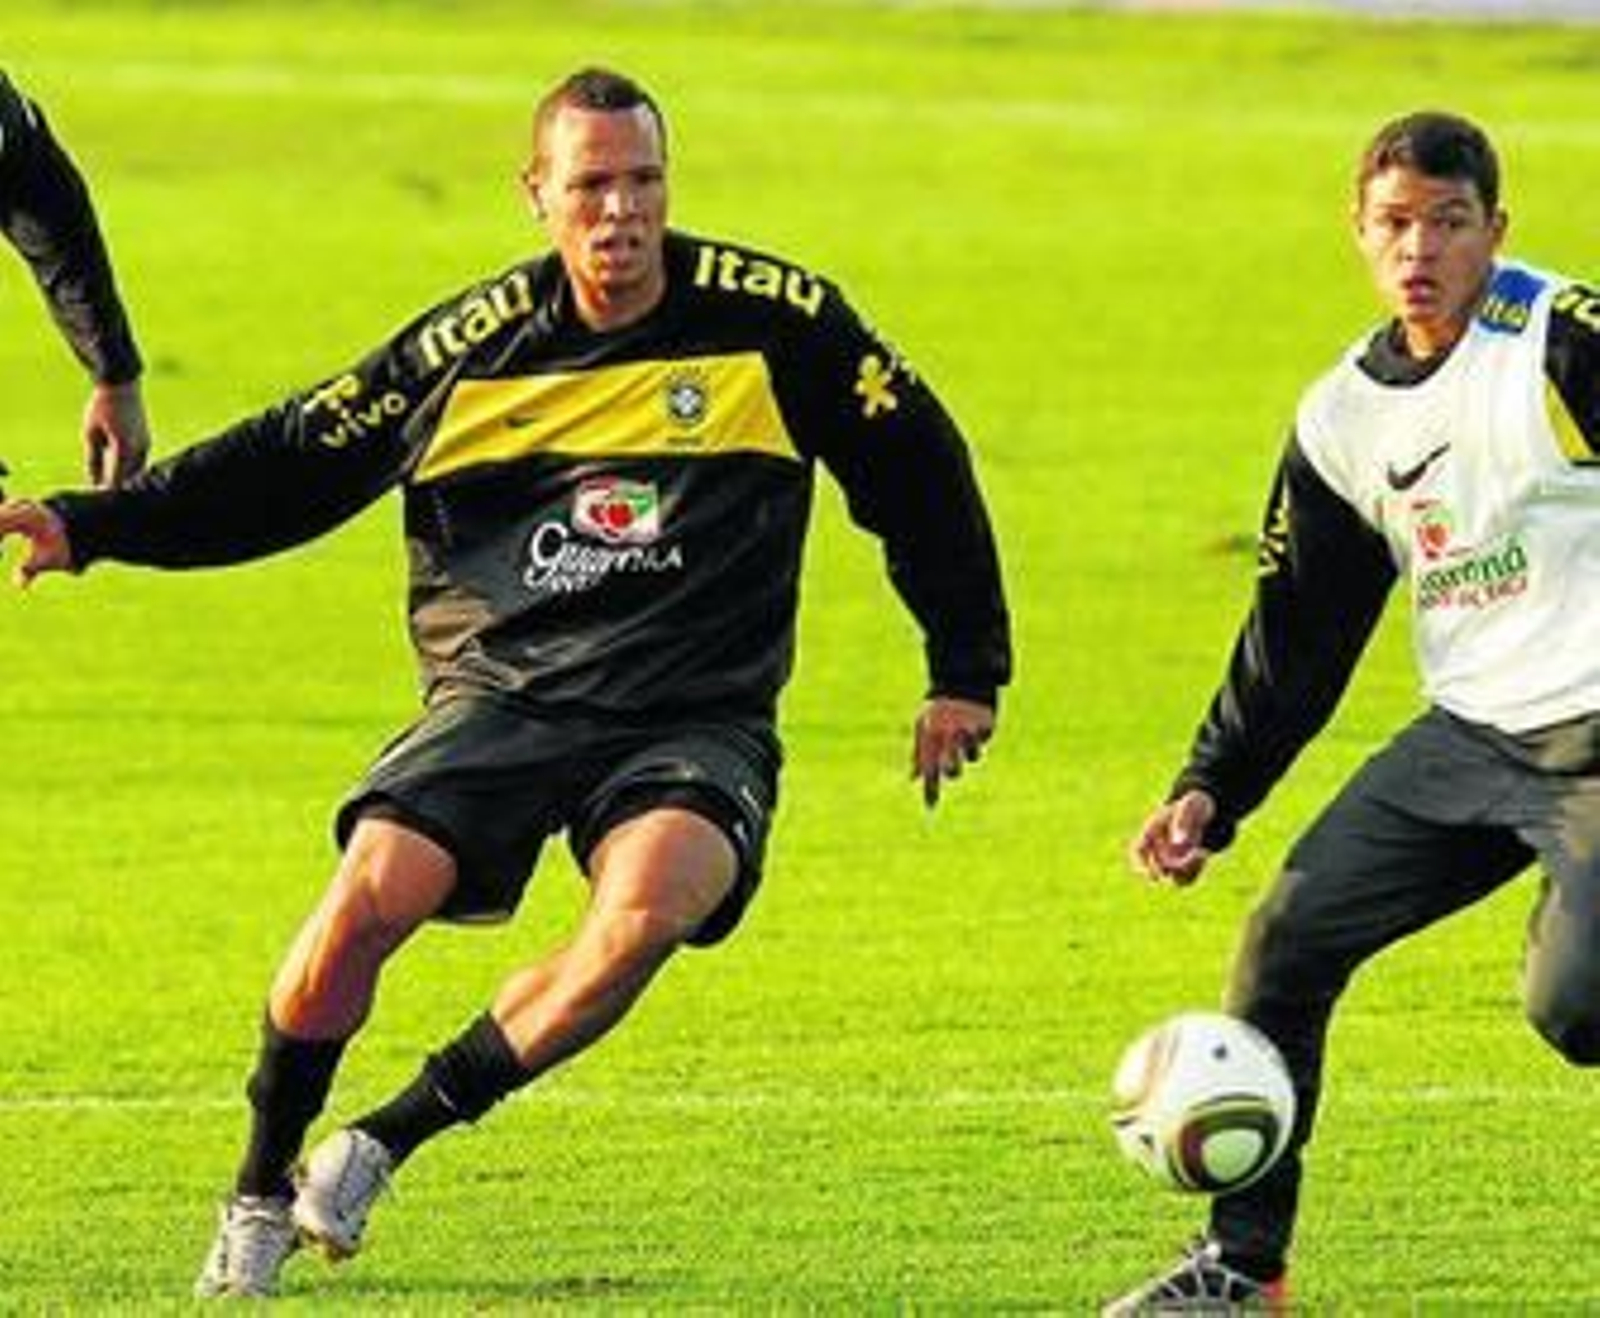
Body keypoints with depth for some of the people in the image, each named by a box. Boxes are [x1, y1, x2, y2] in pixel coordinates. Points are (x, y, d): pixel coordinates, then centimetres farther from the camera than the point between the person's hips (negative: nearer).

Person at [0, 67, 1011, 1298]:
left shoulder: (775, 320, 0)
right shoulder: (469, 345, 2)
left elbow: (917, 468, 13)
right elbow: (287, 463, 10)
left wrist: (967, 673, 16)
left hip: (696, 722, -1)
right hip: (504, 695, 1)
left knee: (647, 905, -34)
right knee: (373, 891, -25)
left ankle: (386, 1142, -18)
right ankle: (261, 1192, -1)